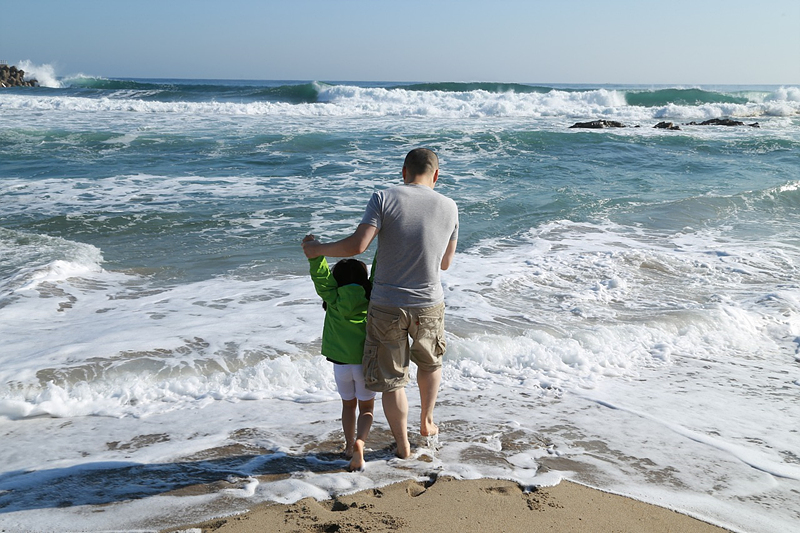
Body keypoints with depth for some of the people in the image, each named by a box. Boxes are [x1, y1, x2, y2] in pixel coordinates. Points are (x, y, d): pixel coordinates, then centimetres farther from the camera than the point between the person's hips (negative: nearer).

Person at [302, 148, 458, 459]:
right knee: (430, 362, 30)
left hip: (386, 306, -2)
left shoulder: (384, 199, -10)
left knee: (391, 379, 13)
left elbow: (357, 245, -19)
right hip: (428, 305, 3)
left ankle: (402, 445, 25)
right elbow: (446, 263, 8)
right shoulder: (449, 207, -1)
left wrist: (318, 249, -3)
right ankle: (427, 422, 45)